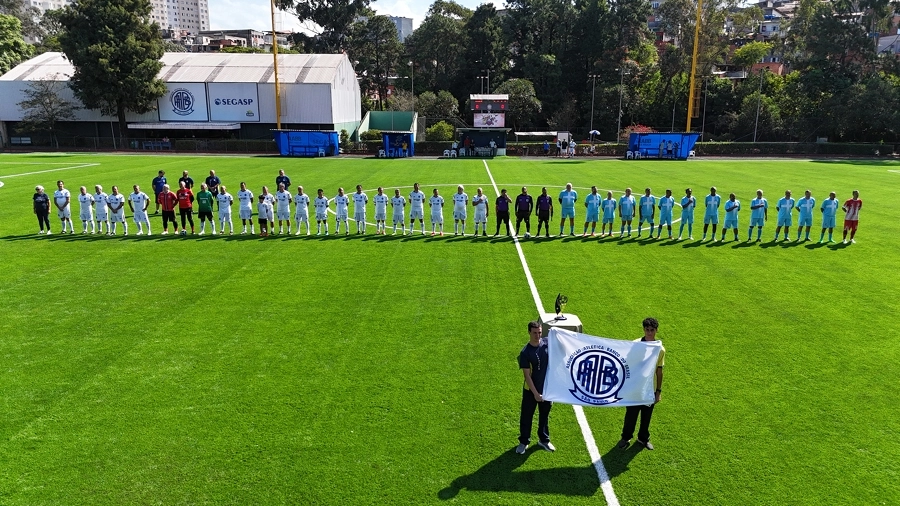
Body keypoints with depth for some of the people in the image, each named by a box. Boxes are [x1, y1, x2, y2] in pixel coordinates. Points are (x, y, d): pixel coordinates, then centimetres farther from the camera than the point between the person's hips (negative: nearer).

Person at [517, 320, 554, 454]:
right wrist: (535, 393, -18)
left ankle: (544, 440, 38)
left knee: (544, 415, 20)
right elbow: (527, 375, -17)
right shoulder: (525, 352, -19)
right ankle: (524, 442, 28)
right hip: (531, 390, -3)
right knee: (526, 416, 10)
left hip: (547, 387, 4)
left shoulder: (547, 343, -9)